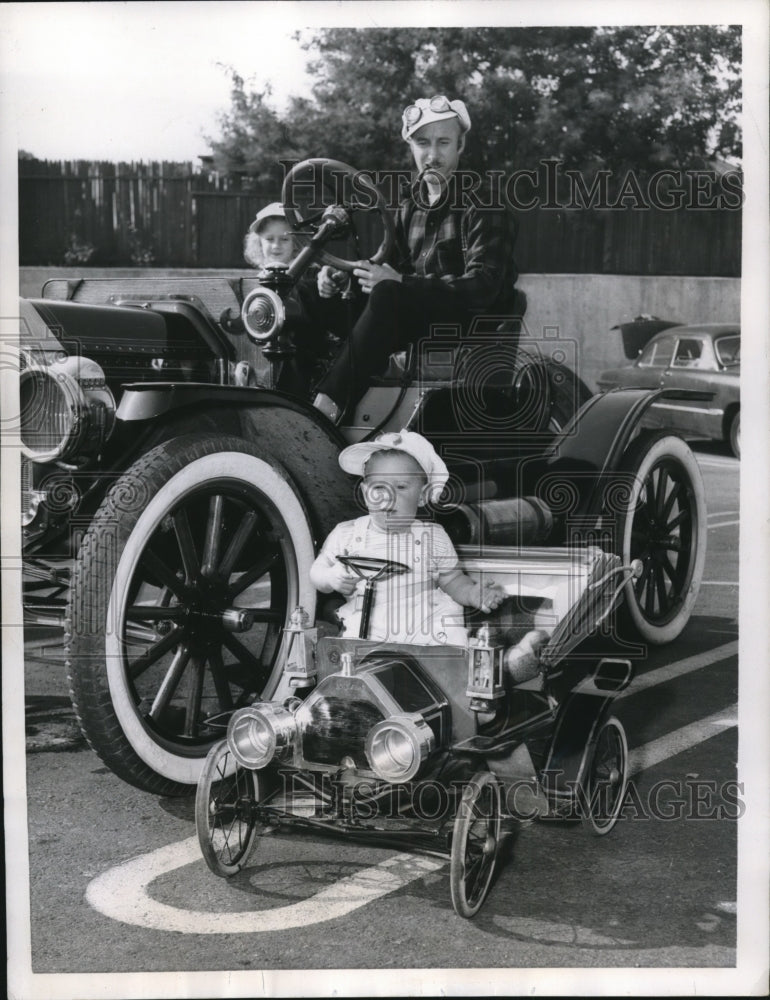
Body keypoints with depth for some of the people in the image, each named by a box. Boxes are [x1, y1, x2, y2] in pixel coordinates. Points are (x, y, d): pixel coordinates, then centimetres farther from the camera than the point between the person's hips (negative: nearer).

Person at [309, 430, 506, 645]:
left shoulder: (433, 537, 5)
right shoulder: (346, 535, 5)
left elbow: (452, 580, 12)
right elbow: (317, 573, 14)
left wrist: (473, 594, -9)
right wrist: (331, 578, -9)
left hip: (426, 632, 0)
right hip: (364, 633, 0)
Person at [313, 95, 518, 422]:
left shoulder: (483, 207, -5)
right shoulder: (408, 208, 17)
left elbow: (482, 287, -17)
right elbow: (394, 268, 15)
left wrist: (402, 284, -28)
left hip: (476, 324, -7)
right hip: (418, 322, 7)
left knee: (387, 296, -33)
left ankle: (328, 407, -40)